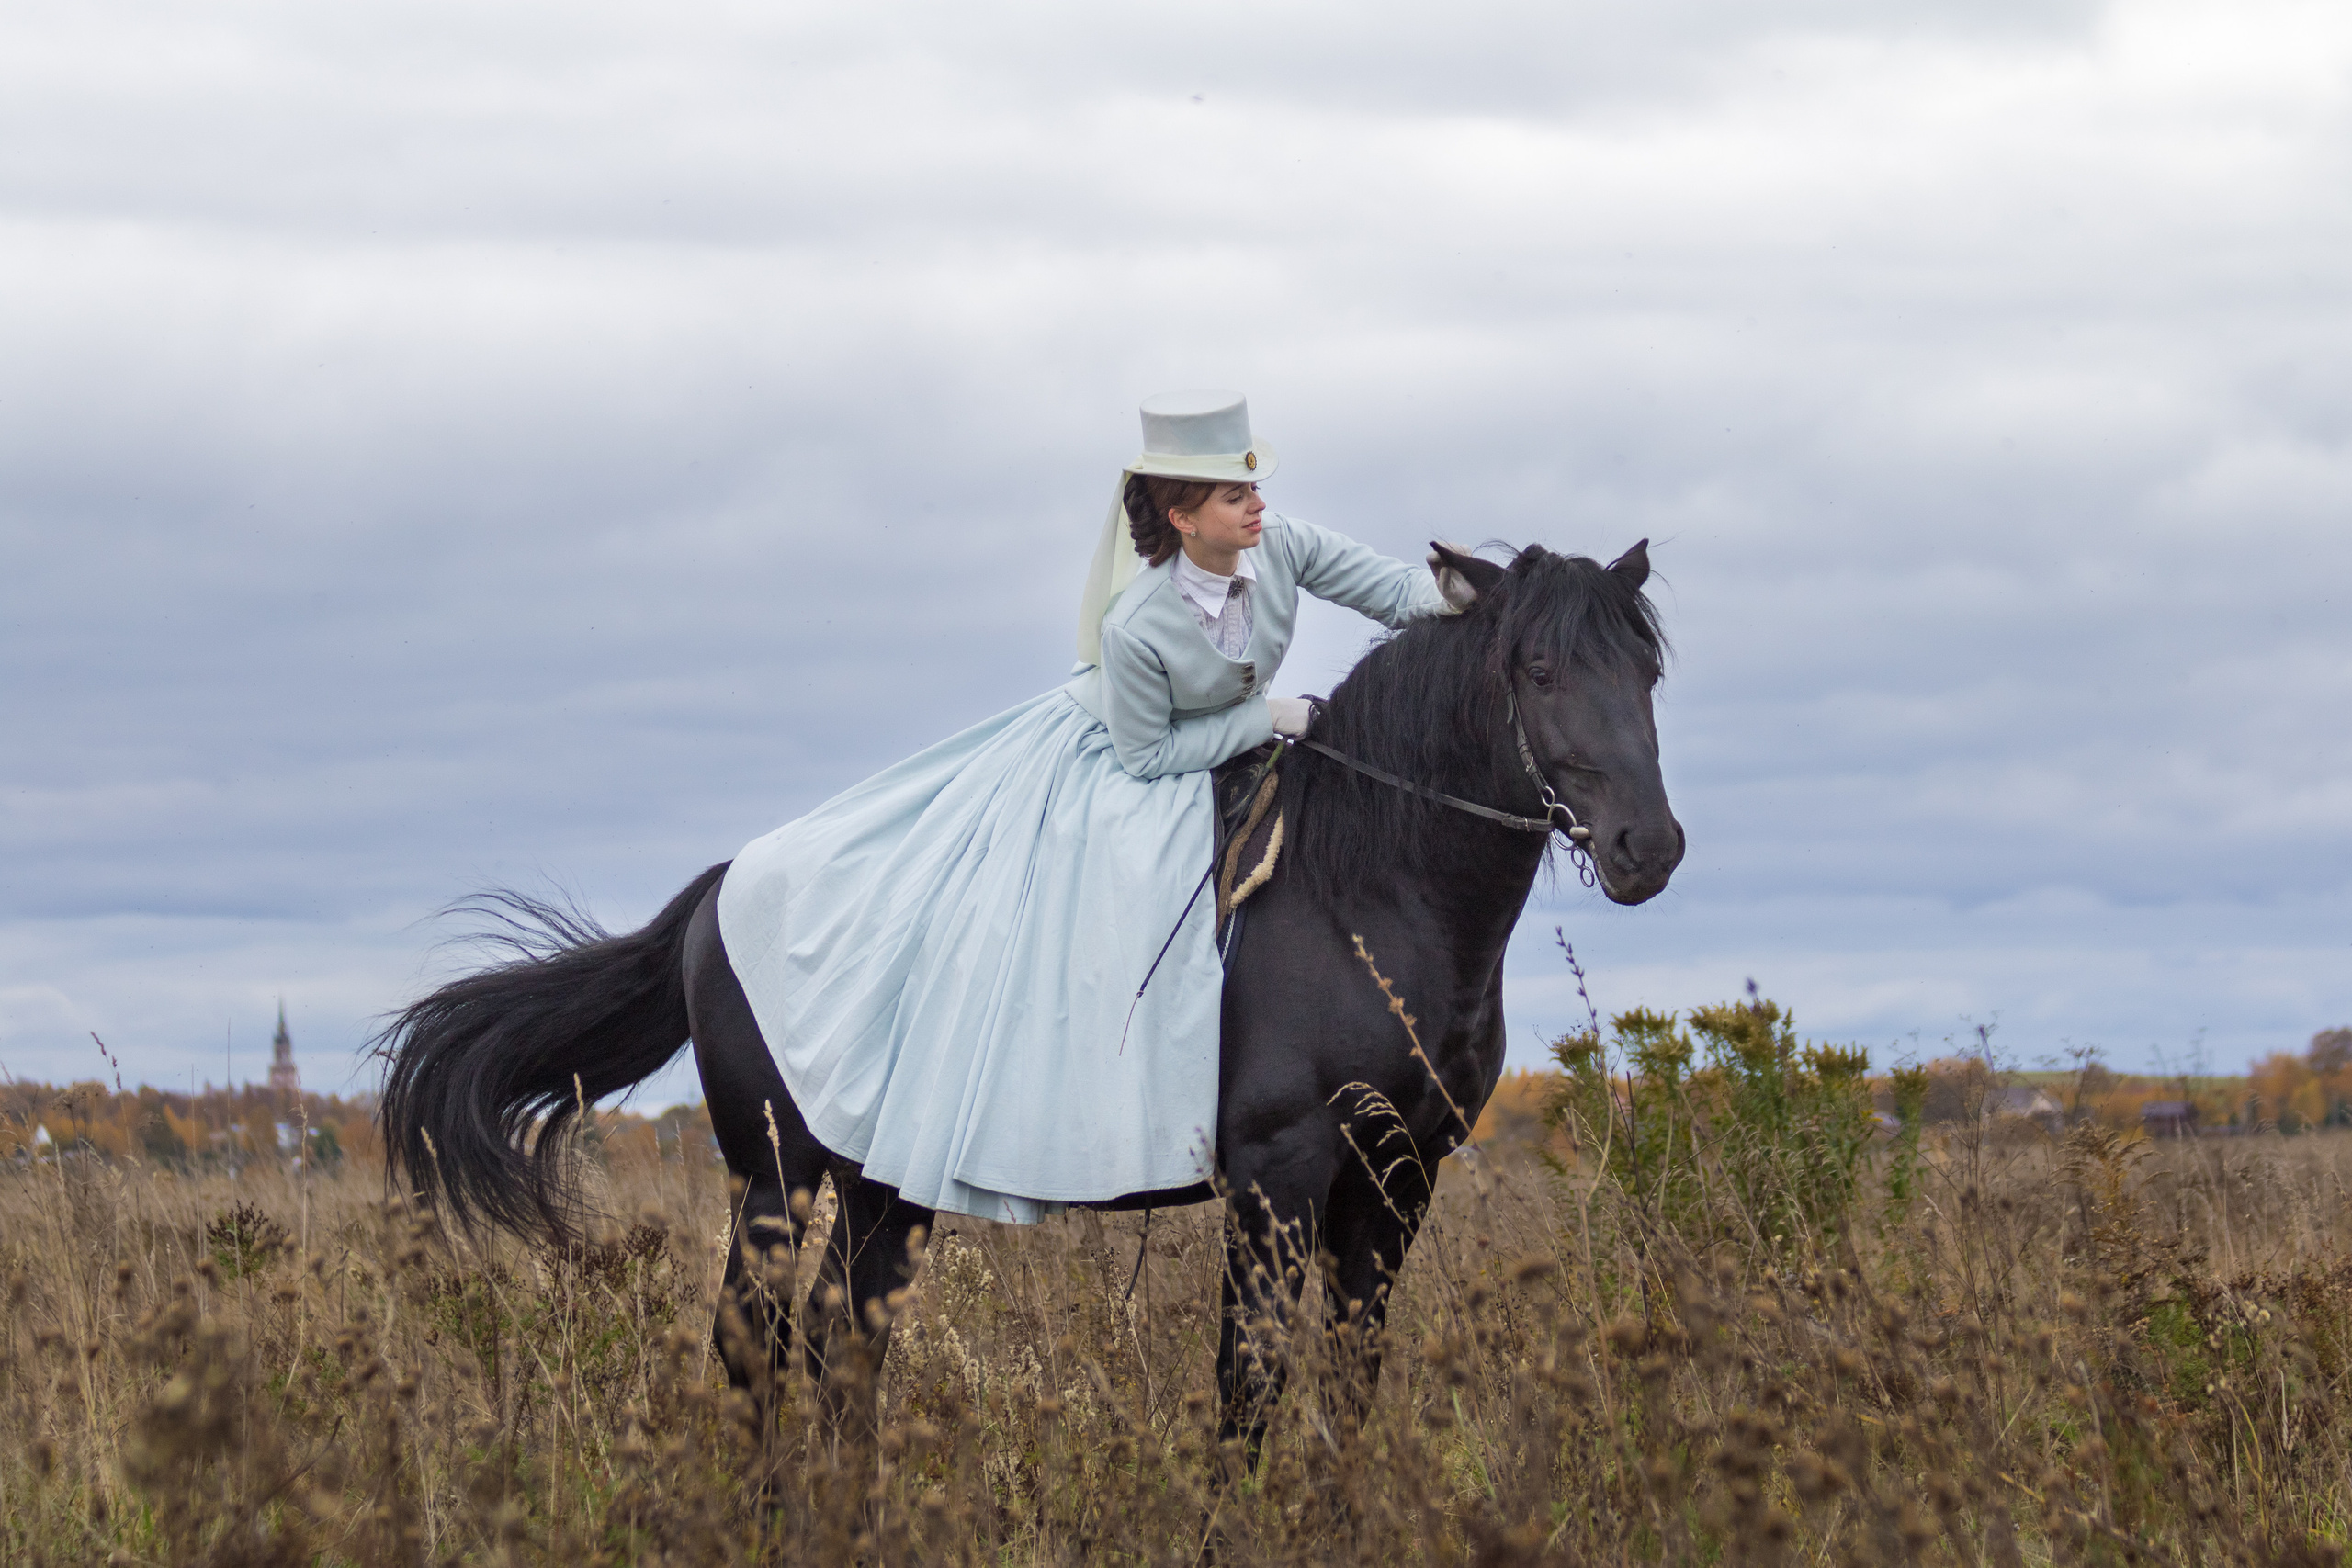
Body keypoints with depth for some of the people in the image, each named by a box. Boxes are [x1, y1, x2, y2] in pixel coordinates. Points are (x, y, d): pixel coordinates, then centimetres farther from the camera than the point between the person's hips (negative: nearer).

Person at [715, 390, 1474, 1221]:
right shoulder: (1135, 630, -35)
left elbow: (1392, 590, -16)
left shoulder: (1280, 546, -22)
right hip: (1109, 772, -6)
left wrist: (1444, 588, -40)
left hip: (1222, 765, 6)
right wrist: (1266, 718, -24)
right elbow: (1146, 754, -23)